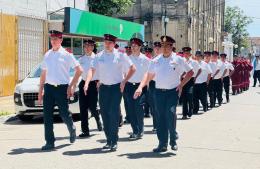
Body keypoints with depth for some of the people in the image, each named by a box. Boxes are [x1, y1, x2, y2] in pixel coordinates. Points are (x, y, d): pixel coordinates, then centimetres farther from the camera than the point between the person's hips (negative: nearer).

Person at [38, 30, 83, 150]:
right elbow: (43, 74, 16)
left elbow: (79, 70, -3)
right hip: (48, 87, 4)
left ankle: (72, 130, 33)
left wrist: (71, 86, -7)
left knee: (64, 114, 1)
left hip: (62, 87, -4)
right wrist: (41, 90, 13)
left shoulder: (66, 55, -3)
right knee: (47, 115, 0)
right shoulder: (47, 55, 11)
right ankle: (49, 142, 6)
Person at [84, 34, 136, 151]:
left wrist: (124, 82, -5)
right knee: (104, 114, 5)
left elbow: (132, 68, 3)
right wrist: (87, 83, -17)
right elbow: (92, 70, -2)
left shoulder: (120, 55, -2)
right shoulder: (99, 56, 5)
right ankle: (108, 140, 15)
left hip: (116, 87, -4)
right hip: (103, 87, 4)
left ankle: (114, 141, -6)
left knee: (114, 113, -11)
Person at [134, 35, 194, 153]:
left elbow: (190, 72, 8)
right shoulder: (156, 60, 10)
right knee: (161, 117, 4)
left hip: (172, 91, -3)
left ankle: (173, 140, 0)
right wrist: (140, 87, -2)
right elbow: (149, 75, 11)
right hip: (159, 91, 3)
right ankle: (162, 144, 10)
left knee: (170, 114, -18)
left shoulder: (178, 59, 2)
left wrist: (181, 84, -2)